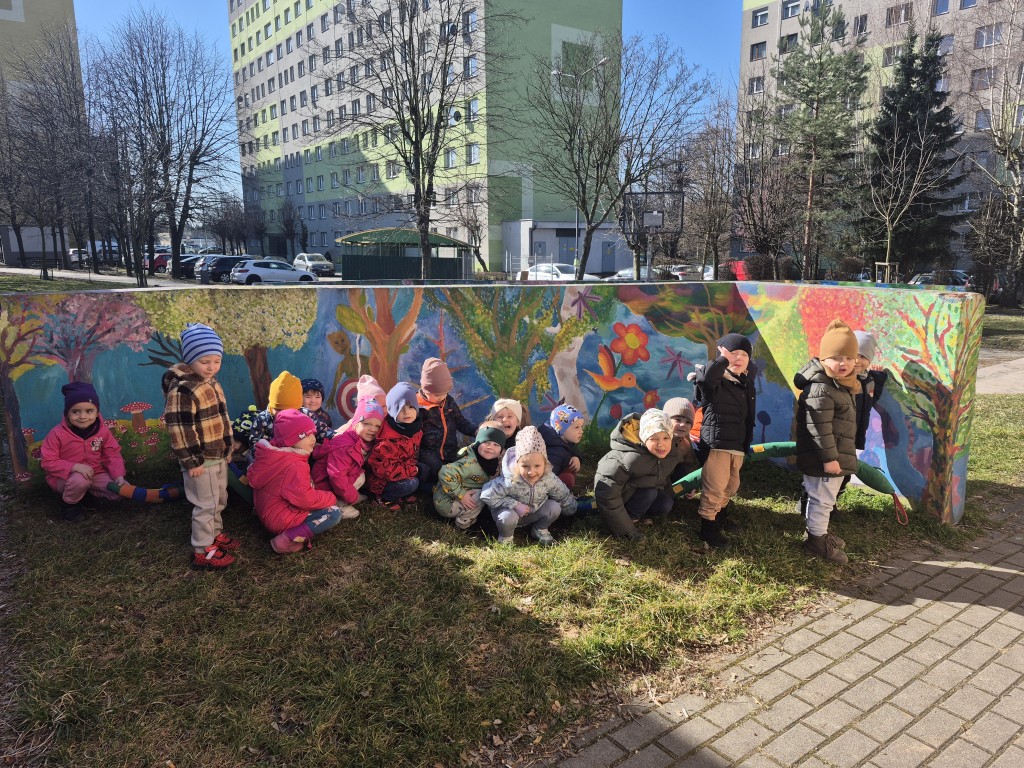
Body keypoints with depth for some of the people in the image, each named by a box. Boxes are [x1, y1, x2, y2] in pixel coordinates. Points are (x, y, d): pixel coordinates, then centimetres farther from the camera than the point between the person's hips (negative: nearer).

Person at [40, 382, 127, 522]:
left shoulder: (103, 431, -9)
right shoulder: (57, 434, -19)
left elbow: (113, 455, -3)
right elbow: (47, 462, -18)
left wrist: (119, 476, -18)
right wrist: (75, 467, -33)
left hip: (95, 474, 4)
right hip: (65, 477, -4)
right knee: (80, 480, -39)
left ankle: (87, 491, 12)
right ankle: (68, 504, -5)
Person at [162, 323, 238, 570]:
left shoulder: (211, 382, 8)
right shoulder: (182, 389, -22)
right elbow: (179, 429, -23)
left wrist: (227, 448, 21)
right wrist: (191, 461, -21)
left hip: (218, 456, 9)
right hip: (200, 460, -9)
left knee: (219, 499, 21)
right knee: (206, 504, 0)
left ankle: (215, 534, 40)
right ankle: (202, 551, 12)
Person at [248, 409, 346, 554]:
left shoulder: (272, 454, 1)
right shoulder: (294, 466, -26)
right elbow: (305, 499, -30)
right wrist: (330, 497, -12)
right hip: (282, 519, -10)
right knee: (334, 512, -13)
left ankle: (289, 533, 5)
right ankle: (289, 538, -18)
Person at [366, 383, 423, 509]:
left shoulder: (416, 427, -7)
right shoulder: (388, 439, -32)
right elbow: (383, 469, -30)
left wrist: (412, 466, -6)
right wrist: (412, 470, -22)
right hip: (380, 481, -8)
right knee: (411, 484, -27)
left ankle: (402, 494, 5)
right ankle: (384, 497, -4)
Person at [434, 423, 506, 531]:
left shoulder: (496, 461, -5)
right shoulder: (470, 463, -31)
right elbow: (445, 474, -38)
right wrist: (461, 495, -31)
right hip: (447, 502, -8)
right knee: (480, 496, -23)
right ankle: (463, 524, -5)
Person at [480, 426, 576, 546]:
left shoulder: (549, 479, -23)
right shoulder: (511, 482, -36)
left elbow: (564, 496, -3)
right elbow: (486, 495, -31)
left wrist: (570, 510, 15)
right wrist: (514, 505, -32)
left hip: (533, 513, 4)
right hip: (512, 513, -4)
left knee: (555, 506, -17)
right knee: (508, 517, -36)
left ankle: (540, 530, 11)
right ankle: (505, 536, -1)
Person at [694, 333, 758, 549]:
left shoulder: (747, 383, 12)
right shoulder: (715, 381, -12)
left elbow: (753, 369, 36)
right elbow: (704, 377, -37)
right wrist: (723, 359, -28)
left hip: (738, 445, 8)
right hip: (716, 443, -8)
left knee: (731, 486, 20)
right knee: (714, 488, -4)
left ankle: (716, 514, 40)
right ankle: (708, 527, 9)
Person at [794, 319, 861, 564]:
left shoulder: (842, 386, 10)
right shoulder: (821, 388, -23)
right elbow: (819, 427, -26)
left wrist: (837, 457, 22)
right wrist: (829, 457, -23)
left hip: (836, 456, 10)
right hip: (823, 459, -10)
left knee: (824, 499, 24)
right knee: (822, 500, 3)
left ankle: (819, 532, 40)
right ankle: (816, 541, 17)